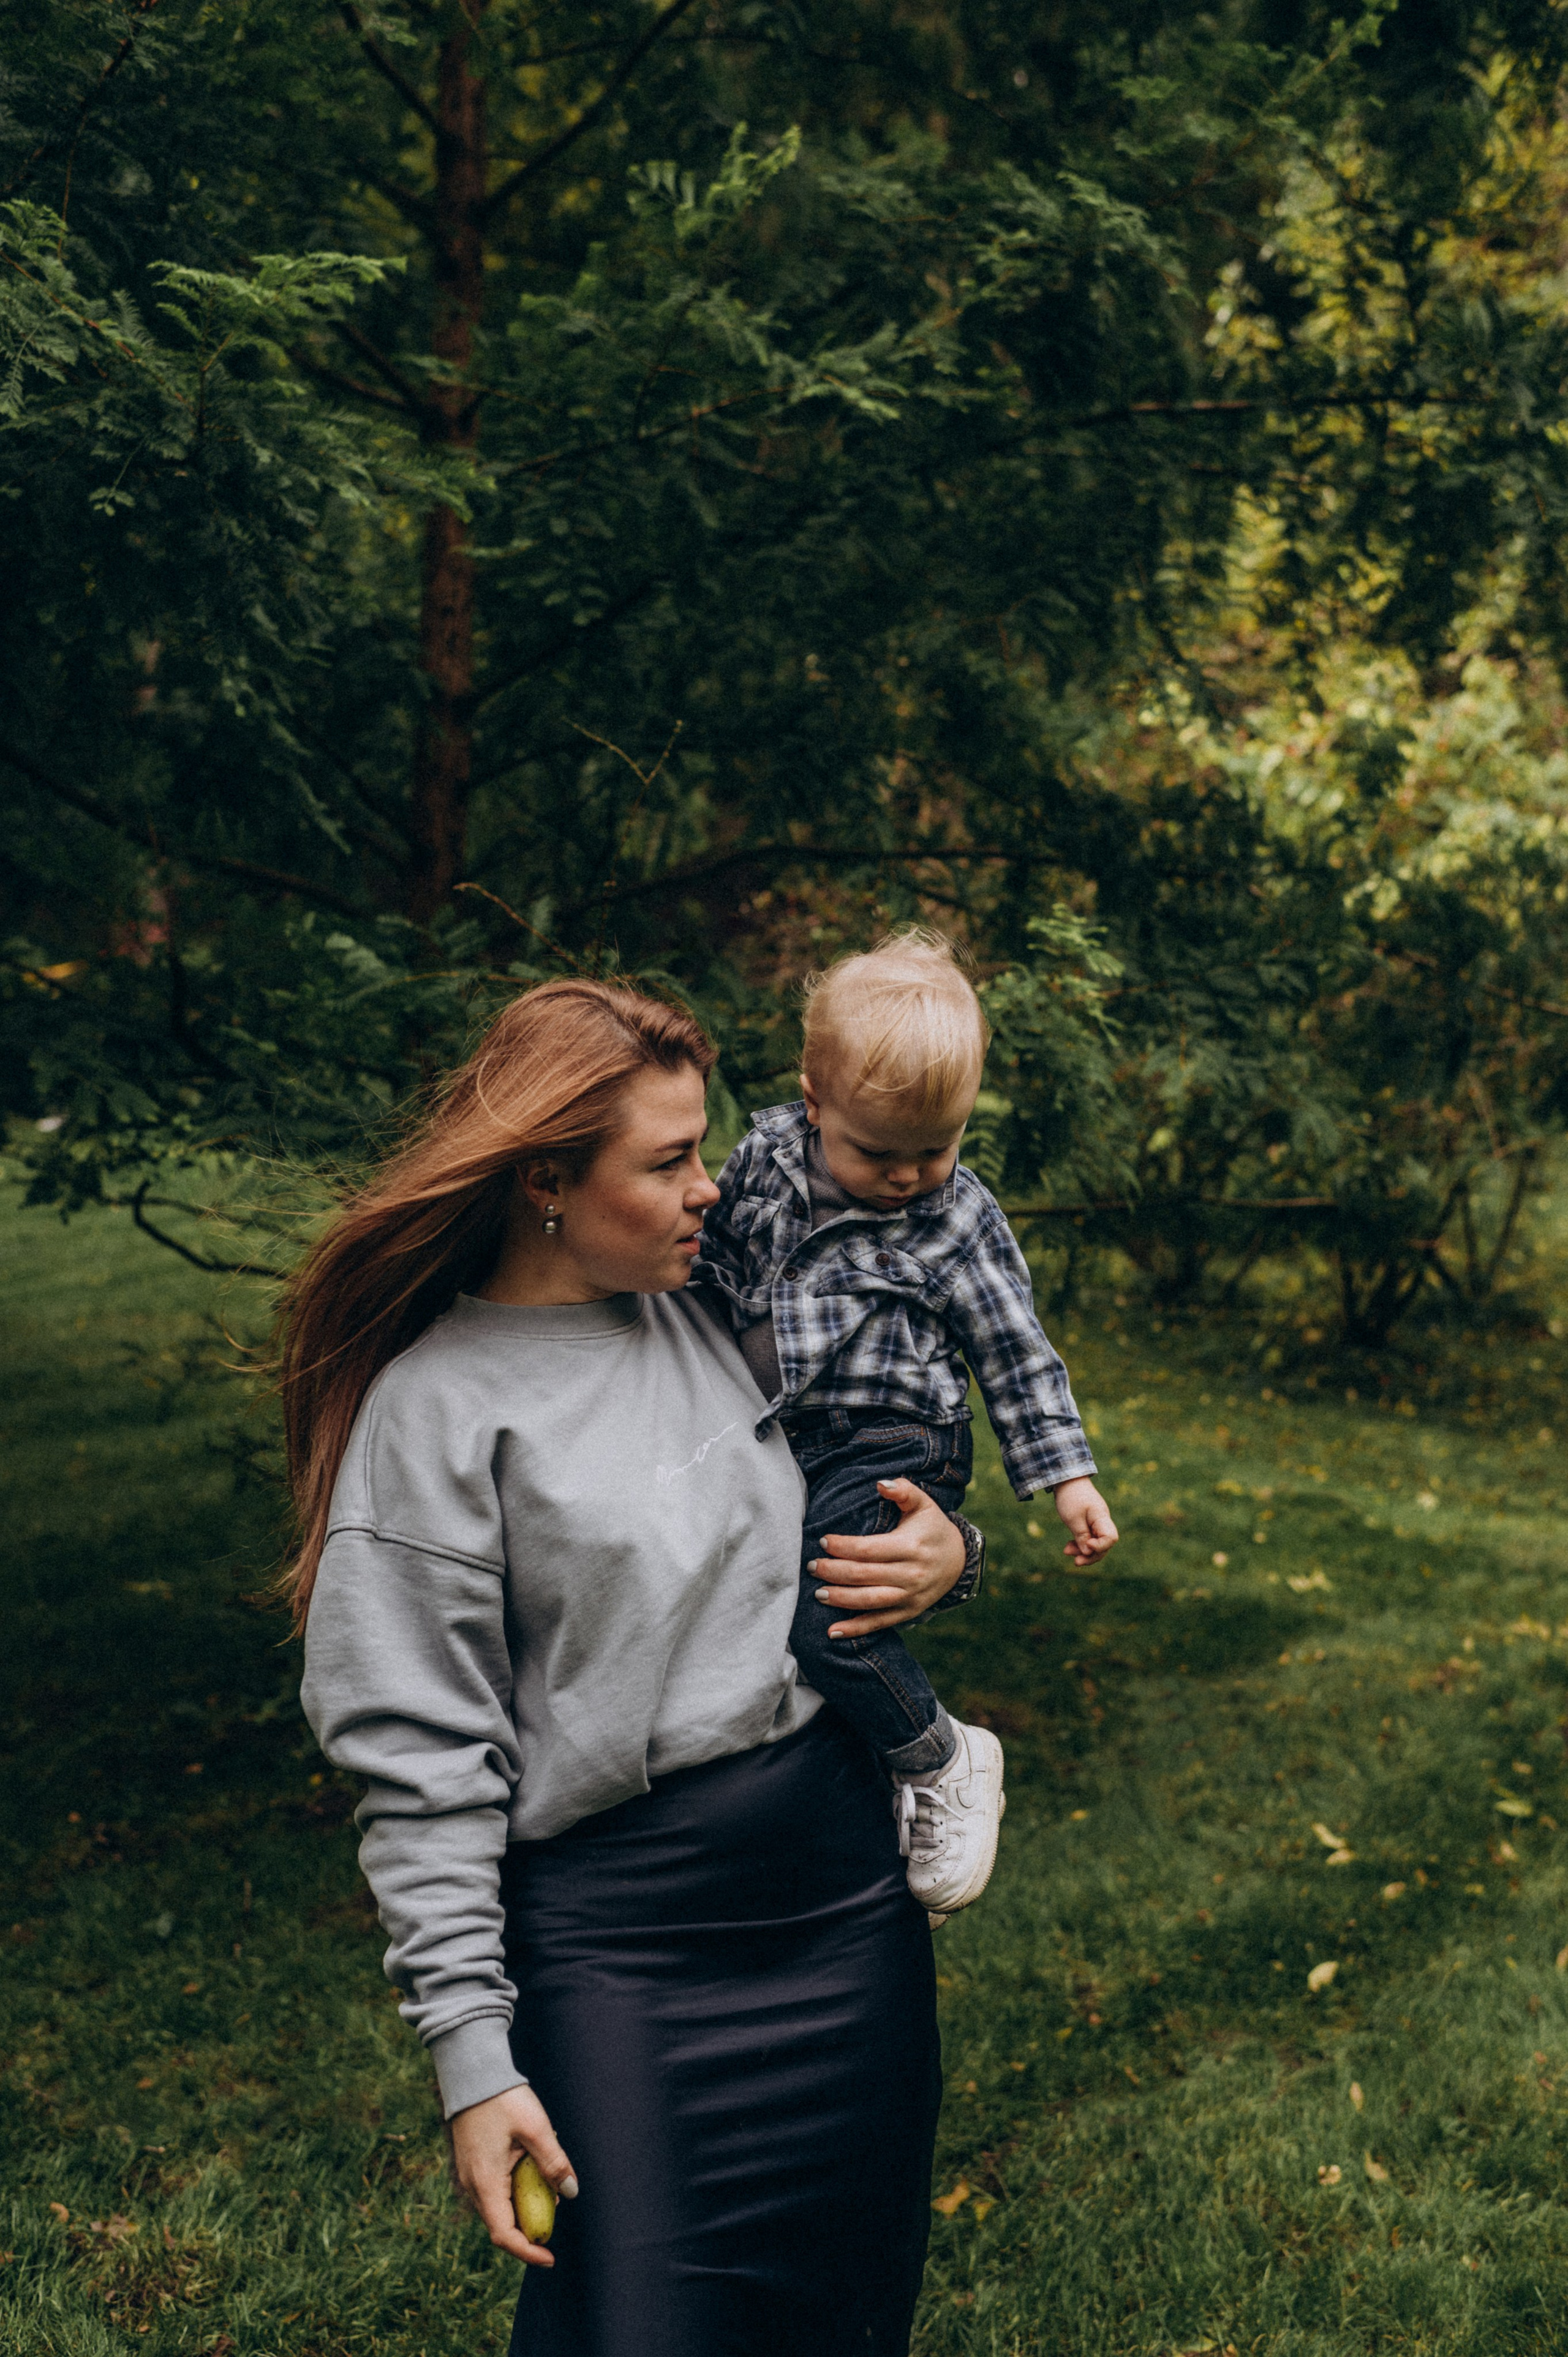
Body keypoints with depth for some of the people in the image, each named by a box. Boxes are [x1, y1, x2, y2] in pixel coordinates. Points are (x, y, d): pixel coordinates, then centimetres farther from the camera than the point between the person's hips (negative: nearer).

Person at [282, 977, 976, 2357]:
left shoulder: (722, 1314, 6)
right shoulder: (436, 1410, -10)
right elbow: (425, 1765, -10)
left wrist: (944, 1557, -3)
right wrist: (470, 2054, -14)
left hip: (847, 1888, 6)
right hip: (614, 1931, -5)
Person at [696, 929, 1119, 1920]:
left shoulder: (960, 1218, -6)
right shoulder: (763, 1158, 1)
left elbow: (1016, 1353, -1)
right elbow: (712, 1262, 18)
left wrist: (1067, 1476, -5)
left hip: (893, 1449, -6)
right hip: (781, 1448, 6)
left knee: (825, 1616, -25)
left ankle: (944, 1765, -3)